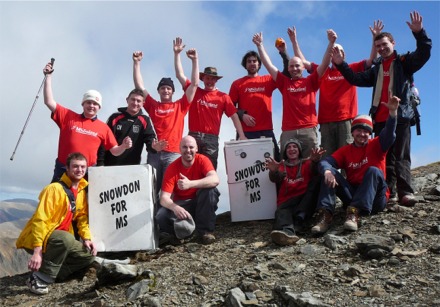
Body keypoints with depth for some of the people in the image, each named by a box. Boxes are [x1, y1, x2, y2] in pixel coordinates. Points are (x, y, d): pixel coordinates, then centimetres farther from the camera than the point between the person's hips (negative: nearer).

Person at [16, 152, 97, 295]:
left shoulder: (82, 190, 5)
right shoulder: (55, 188, -19)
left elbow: (82, 217, 12)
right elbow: (39, 220, -24)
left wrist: (87, 238, -6)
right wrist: (37, 251, -31)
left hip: (61, 240, 8)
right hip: (36, 240, -8)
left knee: (89, 254, -3)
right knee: (66, 239, -36)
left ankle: (50, 274, 1)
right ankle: (39, 279, -21)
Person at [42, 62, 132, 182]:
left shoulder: (103, 128, 4)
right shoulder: (68, 116, 4)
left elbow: (115, 151, 6)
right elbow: (49, 102, 0)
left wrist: (124, 146, -16)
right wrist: (48, 76, -3)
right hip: (63, 170, 0)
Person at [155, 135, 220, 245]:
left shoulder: (202, 160, -14)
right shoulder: (172, 168, -13)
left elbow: (215, 180, -33)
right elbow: (164, 198, -21)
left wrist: (190, 184, -45)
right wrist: (175, 207, -44)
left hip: (201, 203, 0)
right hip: (181, 204, 0)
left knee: (210, 189, -31)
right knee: (161, 217, -29)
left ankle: (205, 230, -17)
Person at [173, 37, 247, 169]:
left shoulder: (223, 97, 6)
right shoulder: (195, 91, 10)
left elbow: (234, 116, 2)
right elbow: (180, 75, 7)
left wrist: (241, 135, -8)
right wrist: (177, 53, 0)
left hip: (211, 139, -1)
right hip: (193, 137, 1)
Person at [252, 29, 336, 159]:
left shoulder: (310, 81, 12)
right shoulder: (284, 82, 15)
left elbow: (324, 64, 3)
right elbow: (268, 65, 14)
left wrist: (331, 43, -7)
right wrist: (260, 45, 10)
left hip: (309, 130, -1)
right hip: (288, 132, 1)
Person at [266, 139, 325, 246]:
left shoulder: (307, 164, 21)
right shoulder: (282, 167, 21)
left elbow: (313, 171, -3)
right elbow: (276, 179, -1)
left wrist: (314, 161, -29)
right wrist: (274, 172, -27)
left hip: (306, 201, 0)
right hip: (287, 201, 0)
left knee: (316, 179, -22)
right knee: (281, 210, -30)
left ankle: (298, 220, -37)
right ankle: (288, 231, -65)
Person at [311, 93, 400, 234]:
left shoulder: (376, 146, 4)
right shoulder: (345, 151, 10)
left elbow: (389, 134, -17)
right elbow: (325, 162, -7)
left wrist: (393, 112, -37)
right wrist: (327, 171, -33)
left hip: (375, 199, -2)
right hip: (352, 197, 2)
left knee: (373, 171, -27)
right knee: (330, 172, -14)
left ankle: (354, 213, -42)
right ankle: (324, 215, -35)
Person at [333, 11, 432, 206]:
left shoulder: (404, 62, 7)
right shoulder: (377, 69, 24)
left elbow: (424, 53, -9)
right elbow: (357, 79, 19)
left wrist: (419, 33, -24)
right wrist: (341, 65, 9)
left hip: (401, 117, -5)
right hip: (380, 119, 6)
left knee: (401, 156, -12)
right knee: (384, 158, 2)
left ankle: (405, 193, -17)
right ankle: (389, 194, 3)